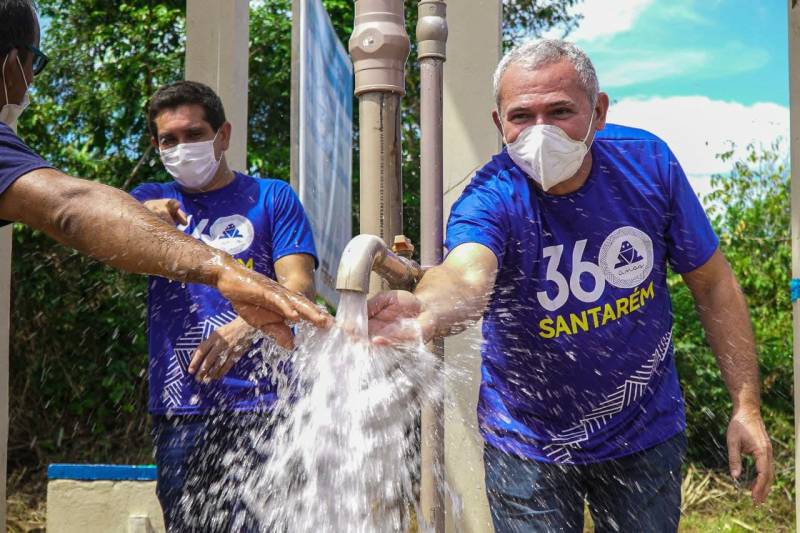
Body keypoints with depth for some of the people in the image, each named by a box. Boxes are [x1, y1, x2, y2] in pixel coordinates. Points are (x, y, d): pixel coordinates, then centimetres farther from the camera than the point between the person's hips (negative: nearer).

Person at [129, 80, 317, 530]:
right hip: (179, 408, 3)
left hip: (260, 403, -2)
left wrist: (245, 326, -25)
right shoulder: (149, 200, 17)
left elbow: (299, 282, -6)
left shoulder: (272, 197, 8)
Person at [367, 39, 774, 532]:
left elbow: (713, 284, -4)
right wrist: (426, 310, -71)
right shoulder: (491, 199, -23)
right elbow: (468, 276, -47)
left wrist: (747, 405, -6)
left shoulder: (647, 163, -14)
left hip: (645, 431, 2)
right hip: (528, 445, -2)